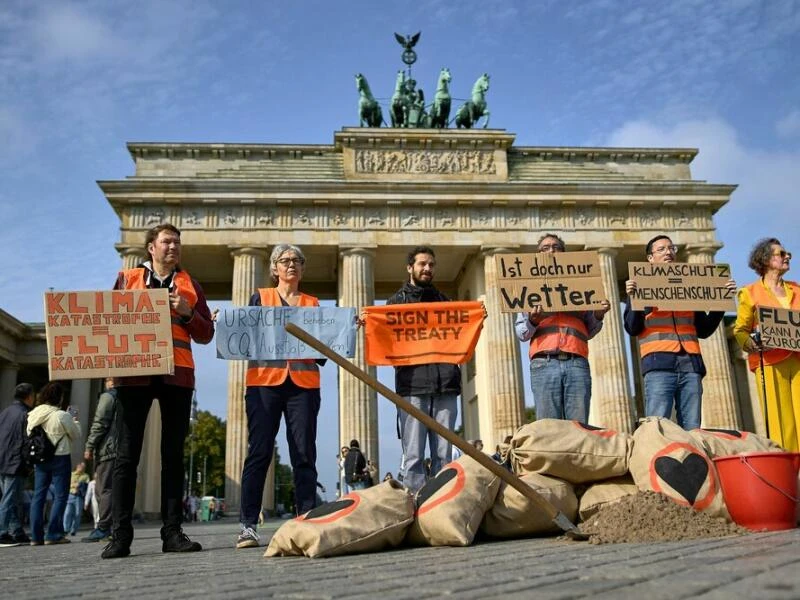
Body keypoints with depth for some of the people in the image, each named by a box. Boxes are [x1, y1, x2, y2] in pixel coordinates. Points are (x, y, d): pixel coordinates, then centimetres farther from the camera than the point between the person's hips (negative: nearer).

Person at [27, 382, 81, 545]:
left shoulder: (32, 415, 3)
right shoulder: (62, 416, -14)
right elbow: (76, 437, -4)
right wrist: (76, 423, 13)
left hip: (39, 459, 6)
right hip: (60, 458, -6)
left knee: (38, 496, 10)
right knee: (60, 496, 1)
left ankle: (36, 535, 10)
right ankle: (53, 534, -2)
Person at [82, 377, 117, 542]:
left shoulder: (108, 396, -2)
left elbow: (99, 424, -11)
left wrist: (89, 447, -7)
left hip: (107, 449, -8)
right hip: (122, 450, 8)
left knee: (104, 489, -9)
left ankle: (103, 528, -11)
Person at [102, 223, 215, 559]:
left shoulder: (190, 286, 17)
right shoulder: (126, 279, 15)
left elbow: (206, 334, 12)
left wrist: (187, 314, -5)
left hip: (177, 375, 1)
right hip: (134, 374, -1)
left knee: (173, 455, 2)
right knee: (127, 454, -4)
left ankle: (172, 532, 5)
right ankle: (120, 534, -1)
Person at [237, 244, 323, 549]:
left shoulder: (312, 304, 19)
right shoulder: (260, 297, 15)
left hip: (303, 384, 2)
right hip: (264, 381, -1)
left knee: (304, 454, -1)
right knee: (259, 452, -5)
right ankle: (248, 525, -2)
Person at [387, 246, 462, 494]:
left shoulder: (445, 301, 24)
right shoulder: (396, 301, 17)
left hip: (445, 384, 3)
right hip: (412, 384, -2)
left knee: (444, 456, 1)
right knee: (413, 456, -6)